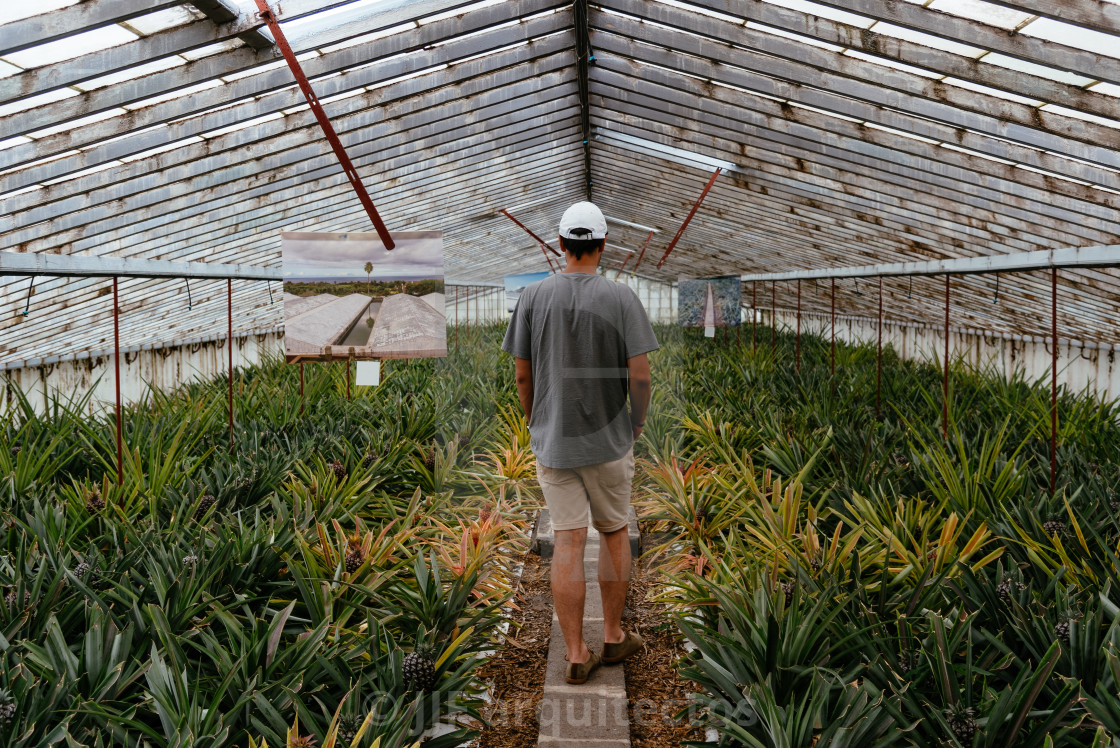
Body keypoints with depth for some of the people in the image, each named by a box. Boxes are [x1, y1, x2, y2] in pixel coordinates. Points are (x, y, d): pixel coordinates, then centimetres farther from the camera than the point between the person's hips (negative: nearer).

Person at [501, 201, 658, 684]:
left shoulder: (533, 296, -3)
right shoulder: (621, 297, -9)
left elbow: (522, 376, 0)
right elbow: (640, 375, -11)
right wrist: (637, 424, 5)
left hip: (552, 440, 1)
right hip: (610, 439, -1)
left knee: (568, 542, 4)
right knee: (613, 533, 16)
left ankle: (576, 654, 9)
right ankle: (613, 636, 26)